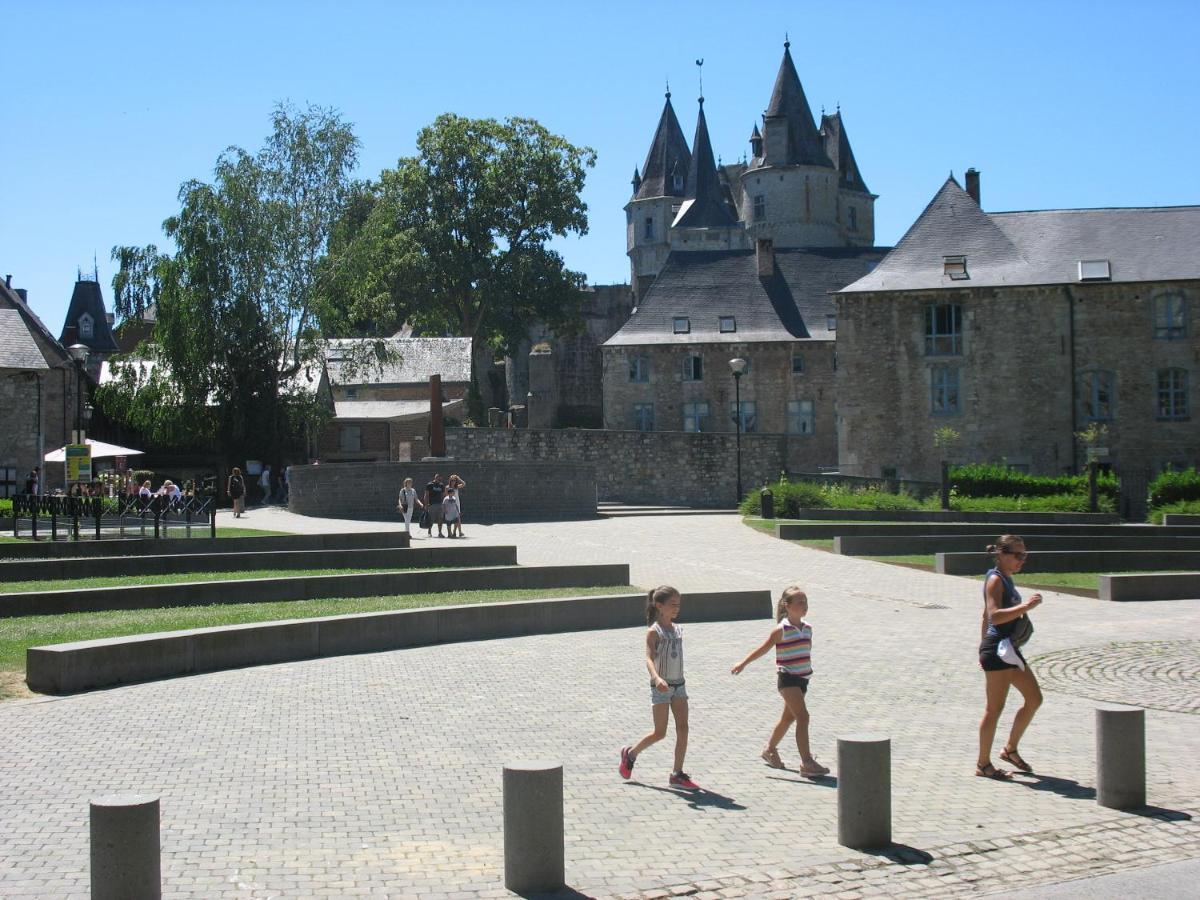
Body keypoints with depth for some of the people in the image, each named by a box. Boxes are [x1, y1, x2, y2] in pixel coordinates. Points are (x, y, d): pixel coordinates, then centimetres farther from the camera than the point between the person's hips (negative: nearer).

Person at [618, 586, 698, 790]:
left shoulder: (678, 630, 9)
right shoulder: (654, 632, -12)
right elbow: (649, 659, -24)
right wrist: (657, 678, -43)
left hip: (678, 685, 6)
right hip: (661, 687, -6)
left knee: (683, 728, -5)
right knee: (660, 733, -2)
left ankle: (677, 774, 0)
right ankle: (630, 753, 23)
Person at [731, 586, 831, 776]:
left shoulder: (807, 628, 7)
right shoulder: (782, 629, -12)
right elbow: (762, 649, -5)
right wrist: (743, 664, -3)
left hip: (802, 678, 8)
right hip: (787, 678, -8)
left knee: (788, 717, 20)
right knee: (803, 717, -17)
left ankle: (770, 750, 40)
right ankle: (807, 763, -19)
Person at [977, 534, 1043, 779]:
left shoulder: (1006, 579, 16)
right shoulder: (995, 579, -13)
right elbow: (994, 616, -26)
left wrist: (984, 650, 22)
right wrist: (1025, 606, -30)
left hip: (1009, 649, 10)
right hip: (998, 650, -10)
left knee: (1034, 698, 13)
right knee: (995, 708, -4)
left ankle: (1010, 750, 23)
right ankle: (983, 764, 5)